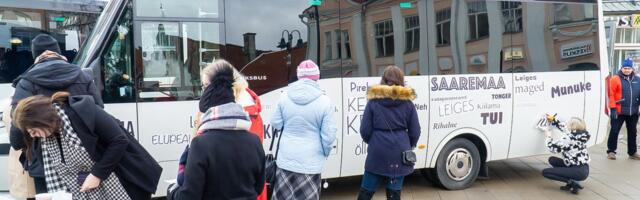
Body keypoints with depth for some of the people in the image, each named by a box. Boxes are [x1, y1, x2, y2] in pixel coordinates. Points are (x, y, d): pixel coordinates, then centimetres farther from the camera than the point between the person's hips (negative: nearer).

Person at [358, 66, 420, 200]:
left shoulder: (373, 101, -3)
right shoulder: (408, 103, 2)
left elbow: (365, 130, -4)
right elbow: (415, 132, 2)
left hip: (378, 154, -1)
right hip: (400, 154, 1)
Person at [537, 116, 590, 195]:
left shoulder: (568, 137, -19)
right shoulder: (581, 136, 5)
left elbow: (553, 148, -11)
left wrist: (547, 132, -3)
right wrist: (555, 121, 29)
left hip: (579, 171, -9)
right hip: (584, 169, 9)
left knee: (545, 172, -5)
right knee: (552, 160, 17)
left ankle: (572, 183, -7)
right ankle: (571, 182, 8)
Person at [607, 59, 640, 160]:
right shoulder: (615, 79, -6)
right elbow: (611, 95, -10)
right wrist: (613, 108, -14)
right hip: (619, 111, -5)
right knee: (614, 131, 0)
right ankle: (611, 151, 9)